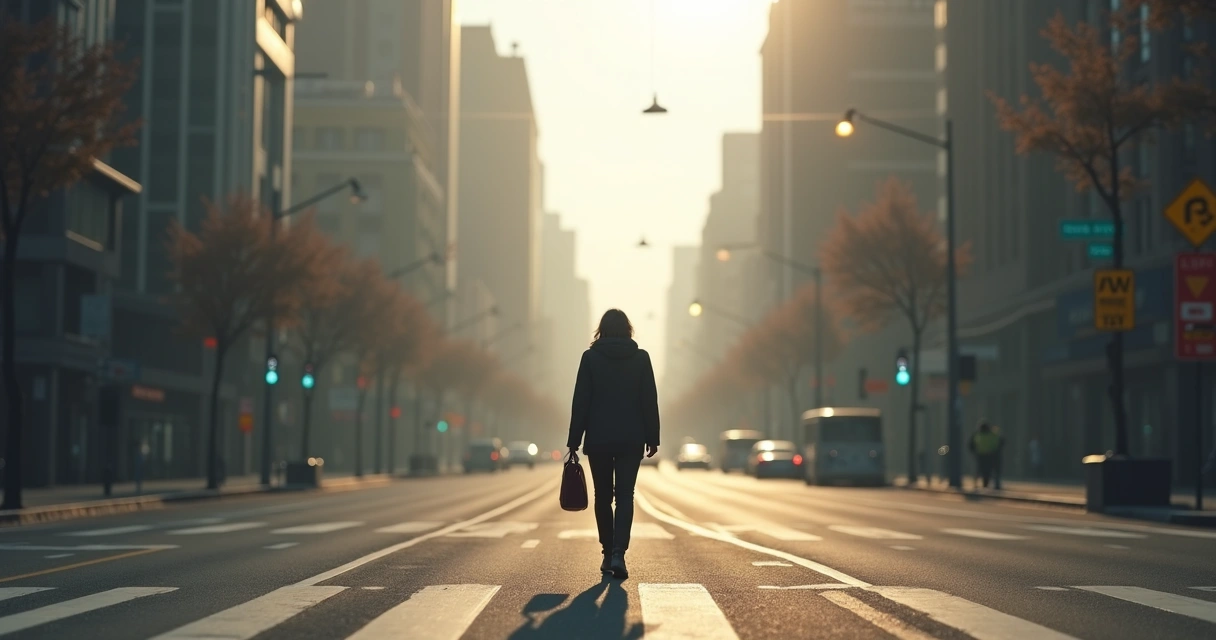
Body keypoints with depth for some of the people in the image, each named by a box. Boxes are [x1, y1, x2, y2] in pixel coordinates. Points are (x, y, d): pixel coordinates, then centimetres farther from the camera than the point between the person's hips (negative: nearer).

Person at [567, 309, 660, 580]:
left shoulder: (591, 357, -2)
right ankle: (618, 552, -16)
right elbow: (650, 401, 1)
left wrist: (574, 441, 0)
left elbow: (580, 402, -3)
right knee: (625, 496, 0)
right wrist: (652, 438, 8)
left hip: (598, 439, 0)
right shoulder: (641, 357, 1)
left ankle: (608, 553, 17)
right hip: (631, 439, 0)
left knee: (603, 497, 12)